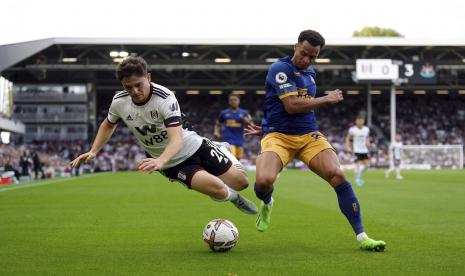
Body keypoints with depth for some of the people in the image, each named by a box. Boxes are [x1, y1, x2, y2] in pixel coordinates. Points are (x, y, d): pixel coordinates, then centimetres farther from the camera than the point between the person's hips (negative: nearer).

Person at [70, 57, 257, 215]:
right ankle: (233, 197, 16)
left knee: (240, 182, 1)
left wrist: (160, 161, -58)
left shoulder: (165, 98, -28)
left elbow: (177, 139, -39)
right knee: (219, 191, -23)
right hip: (174, 164, 1)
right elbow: (108, 125, 11)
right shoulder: (119, 102, -14)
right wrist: (93, 152, -2)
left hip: (192, 146, -1)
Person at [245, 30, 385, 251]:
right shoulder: (280, 69, -9)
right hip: (278, 136, -5)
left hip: (309, 135, 6)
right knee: (264, 181, -30)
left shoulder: (310, 73, 16)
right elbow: (292, 106, -20)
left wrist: (266, 128, 22)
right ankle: (267, 204, 10)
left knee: (338, 176, -17)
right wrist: (328, 99, -9)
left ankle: (362, 237, -12)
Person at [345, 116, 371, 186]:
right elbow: (347, 139, 0)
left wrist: (368, 143, 0)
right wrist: (348, 147, -11)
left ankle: (359, 176, 24)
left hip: (364, 150, 5)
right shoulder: (352, 129, -8)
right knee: (358, 164, -12)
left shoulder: (366, 129, 4)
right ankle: (357, 179, 3)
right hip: (357, 150, -5)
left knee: (367, 164, 0)